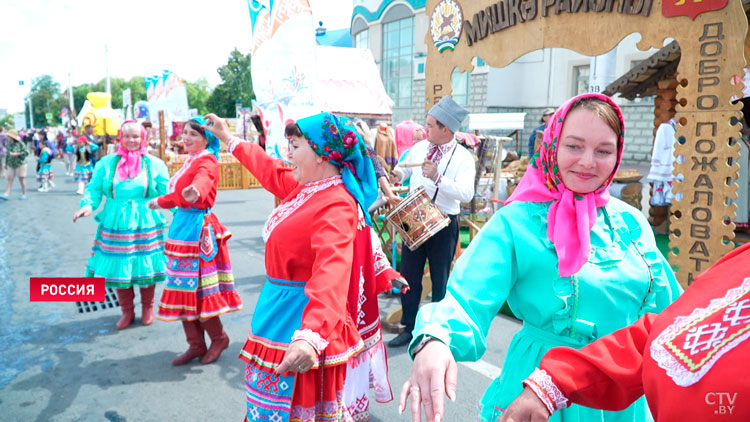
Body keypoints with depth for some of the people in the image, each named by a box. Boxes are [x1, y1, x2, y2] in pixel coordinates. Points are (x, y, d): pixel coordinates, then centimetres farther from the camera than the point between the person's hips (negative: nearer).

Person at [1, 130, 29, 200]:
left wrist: (17, 154, -21)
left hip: (20, 164, -5)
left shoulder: (20, 144, -10)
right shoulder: (8, 144, 6)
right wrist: (6, 163, 17)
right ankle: (6, 194, -6)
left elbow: (26, 152, -11)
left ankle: (24, 194, 13)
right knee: (9, 179, -1)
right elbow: (7, 154, 15)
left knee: (21, 179, 2)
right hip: (11, 165, 5)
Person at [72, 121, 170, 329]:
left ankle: (147, 308, 28)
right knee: (118, 268, 6)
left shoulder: (155, 164, 4)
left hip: (145, 226, -1)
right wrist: (88, 204, -14)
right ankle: (127, 311, 26)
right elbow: (95, 188, 5)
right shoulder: (107, 162, 7)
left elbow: (166, 194, 1)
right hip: (115, 224, 1)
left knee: (145, 268, 5)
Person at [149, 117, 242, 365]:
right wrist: (160, 201, 46)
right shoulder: (191, 160, 17)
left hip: (198, 228, -9)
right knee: (183, 288, 11)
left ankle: (219, 338, 17)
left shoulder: (206, 161, -12)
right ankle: (196, 344, 23)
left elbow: (202, 181, -37)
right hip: (183, 224, 9)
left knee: (194, 286, -4)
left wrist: (194, 192, -56)